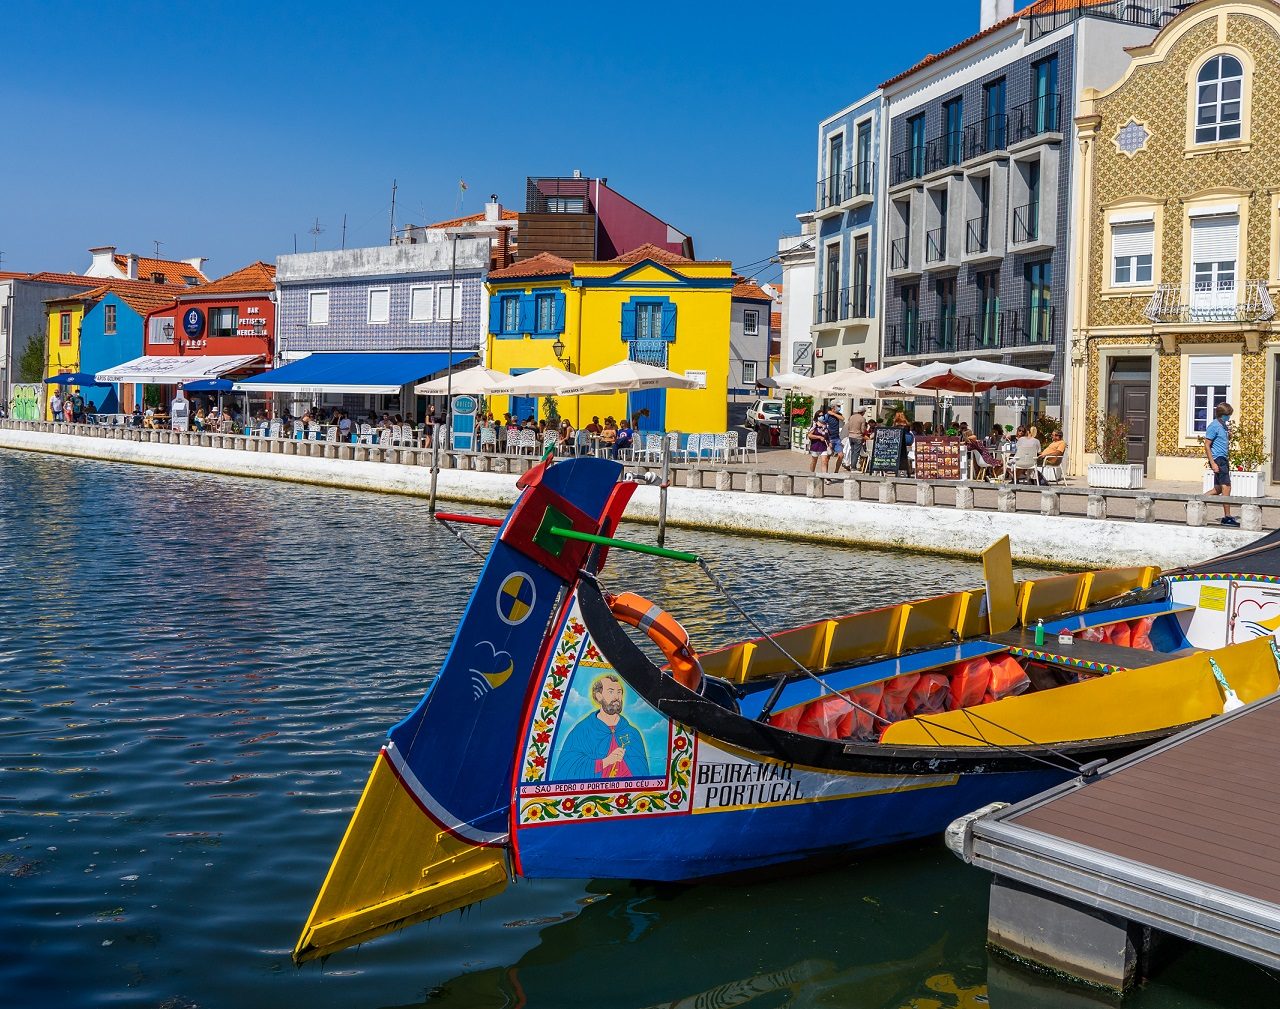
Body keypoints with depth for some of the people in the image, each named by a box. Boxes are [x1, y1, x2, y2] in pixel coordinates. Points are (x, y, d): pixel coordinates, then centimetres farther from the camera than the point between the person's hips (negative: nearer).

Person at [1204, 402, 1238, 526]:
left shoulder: (1224, 425, 16)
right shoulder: (1214, 426, -11)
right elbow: (1207, 446, -15)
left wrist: (1229, 435, 9)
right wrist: (1213, 463, -19)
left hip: (1223, 460, 10)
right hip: (1218, 459, -10)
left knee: (1218, 489, 12)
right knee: (1226, 487, -10)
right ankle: (1227, 517, -8)